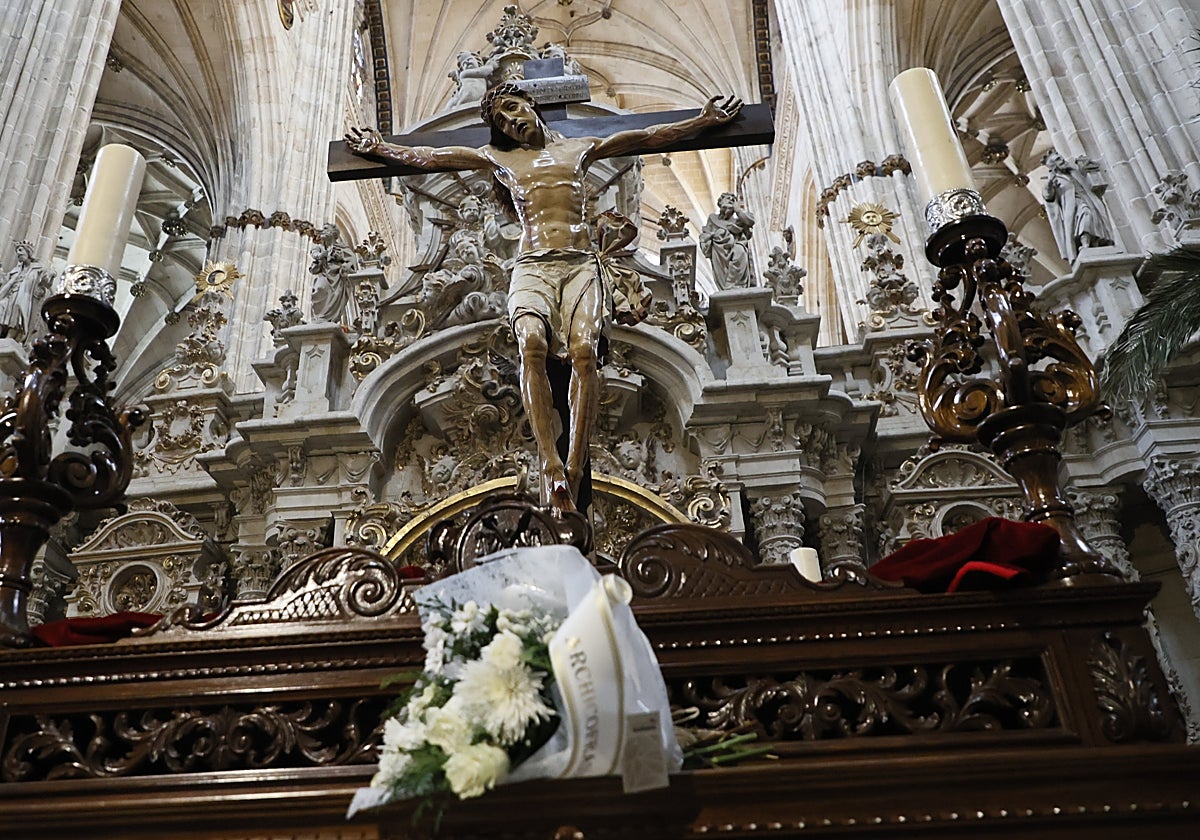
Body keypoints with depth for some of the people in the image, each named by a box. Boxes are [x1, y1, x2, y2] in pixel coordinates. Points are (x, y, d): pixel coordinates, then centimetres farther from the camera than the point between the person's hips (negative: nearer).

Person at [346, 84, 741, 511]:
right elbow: (427, 157, 33)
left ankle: (574, 469, -32)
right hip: (532, 266, 0)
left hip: (580, 263, 0)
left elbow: (649, 136, 29)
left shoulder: (579, 148, 26)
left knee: (583, 350, -27)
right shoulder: (497, 158, 26)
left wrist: (706, 120, 30)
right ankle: (549, 463, -37)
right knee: (531, 345, -31)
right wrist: (378, 147, 35)